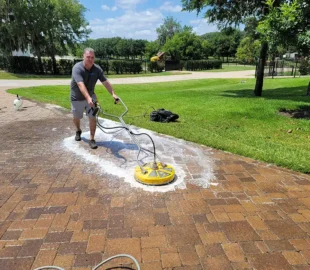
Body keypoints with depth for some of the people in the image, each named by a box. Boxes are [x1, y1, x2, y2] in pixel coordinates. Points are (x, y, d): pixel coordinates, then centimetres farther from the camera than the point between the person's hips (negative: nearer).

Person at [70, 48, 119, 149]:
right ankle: (78, 131, 46)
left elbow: (105, 82, -16)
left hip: (91, 96, 2)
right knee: (76, 118, 15)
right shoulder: (77, 68, -26)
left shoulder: (97, 69, -13)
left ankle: (92, 139, 5)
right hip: (77, 97, -2)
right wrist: (88, 98, -52)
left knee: (92, 118, -8)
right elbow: (81, 85, -40)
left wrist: (113, 94, -29)